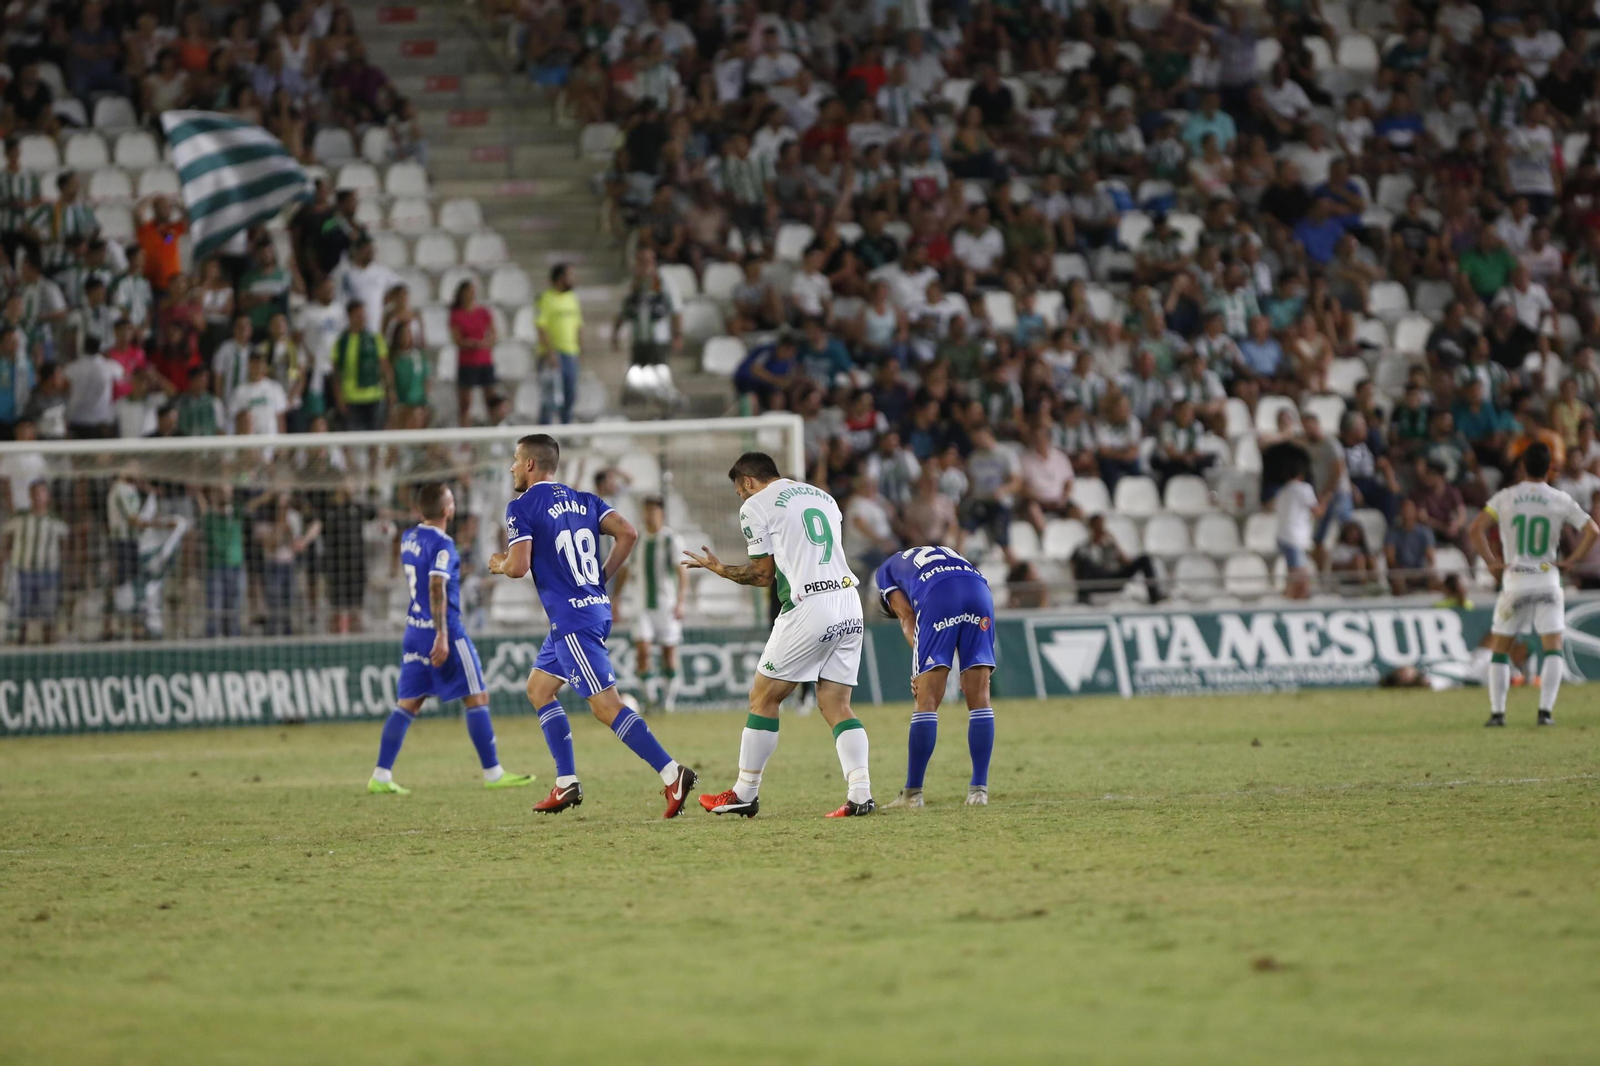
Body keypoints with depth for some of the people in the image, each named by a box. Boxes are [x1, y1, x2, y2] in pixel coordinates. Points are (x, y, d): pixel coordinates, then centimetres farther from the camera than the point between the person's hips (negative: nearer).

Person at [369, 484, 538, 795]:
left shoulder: (409, 538, 10)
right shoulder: (442, 545, -15)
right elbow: (436, 588, -23)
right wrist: (442, 636, -26)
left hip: (414, 631, 8)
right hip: (445, 631, -8)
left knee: (407, 704, 8)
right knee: (477, 698, 2)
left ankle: (381, 776, 1)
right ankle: (493, 774, 3)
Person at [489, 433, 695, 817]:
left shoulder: (522, 507, -7)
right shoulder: (583, 500, 13)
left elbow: (519, 565, -17)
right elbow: (627, 533, 3)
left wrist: (498, 565, 6)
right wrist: (602, 577, 12)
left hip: (572, 619, -9)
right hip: (596, 606, 9)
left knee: (606, 705, -12)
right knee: (539, 687, 20)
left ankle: (672, 773, -22)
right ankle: (566, 783, 17)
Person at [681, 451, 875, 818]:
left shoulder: (756, 506, 1)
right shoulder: (824, 498, 20)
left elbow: (763, 575, 3)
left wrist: (718, 568, 17)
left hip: (808, 609, -6)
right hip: (849, 602, 6)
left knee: (763, 697, 6)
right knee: (835, 705, 8)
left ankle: (745, 794, 10)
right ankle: (860, 794, -8)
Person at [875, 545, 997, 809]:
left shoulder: (887, 569, 32)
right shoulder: (943, 553, 44)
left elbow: (907, 616, 13)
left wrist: (920, 670, 5)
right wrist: (974, 672, 25)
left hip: (937, 596, -4)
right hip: (980, 590, 4)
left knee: (927, 701, 1)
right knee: (979, 699, 8)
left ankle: (913, 793, 6)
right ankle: (979, 790, 6)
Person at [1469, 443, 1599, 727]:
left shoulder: (1505, 497, -1)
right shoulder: (1561, 500, -1)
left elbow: (1475, 530, -8)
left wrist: (1493, 562, -2)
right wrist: (1569, 561, 0)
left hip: (1514, 583, 0)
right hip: (1547, 581, 0)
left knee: (1499, 649, 10)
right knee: (1553, 647, 3)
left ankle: (1497, 712, 4)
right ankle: (1546, 711, -9)